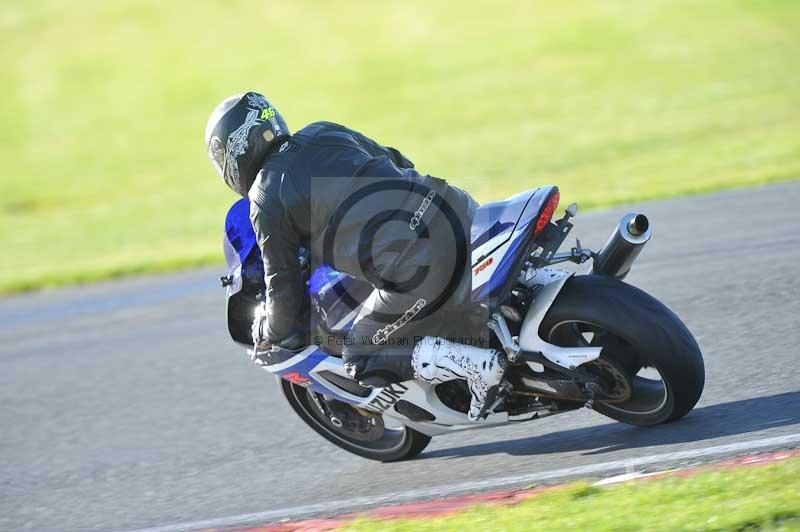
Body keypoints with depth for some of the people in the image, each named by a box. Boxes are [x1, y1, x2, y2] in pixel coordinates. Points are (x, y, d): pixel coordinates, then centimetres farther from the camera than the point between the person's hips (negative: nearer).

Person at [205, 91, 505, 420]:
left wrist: (270, 335, 28)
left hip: (418, 268, -7)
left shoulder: (266, 201, 2)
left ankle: (478, 364, -7)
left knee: (360, 360, 12)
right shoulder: (323, 132, 18)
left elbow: (283, 284, 9)